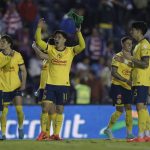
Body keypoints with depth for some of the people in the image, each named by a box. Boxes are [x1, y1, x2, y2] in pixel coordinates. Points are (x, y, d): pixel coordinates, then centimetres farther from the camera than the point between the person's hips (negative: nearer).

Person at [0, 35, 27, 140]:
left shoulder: (17, 55, -2)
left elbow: (23, 70, 3)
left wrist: (23, 83, -7)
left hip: (16, 87, -1)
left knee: (19, 109, -9)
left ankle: (20, 127, 16)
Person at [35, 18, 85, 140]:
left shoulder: (70, 51, -1)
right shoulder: (51, 49, 3)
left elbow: (82, 46, -15)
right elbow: (39, 41, -6)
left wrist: (79, 33, -25)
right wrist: (39, 28, -17)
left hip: (63, 85, -1)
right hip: (50, 84, 1)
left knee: (59, 110, 5)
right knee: (45, 107, -6)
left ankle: (56, 134, 11)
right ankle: (43, 132, 2)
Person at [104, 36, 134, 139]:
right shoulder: (118, 57, -7)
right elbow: (113, 72, -15)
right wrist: (126, 80, -22)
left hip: (127, 87, 6)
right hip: (118, 86, -6)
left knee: (129, 108, 0)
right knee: (120, 110, -8)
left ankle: (129, 133, 2)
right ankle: (108, 129, 7)